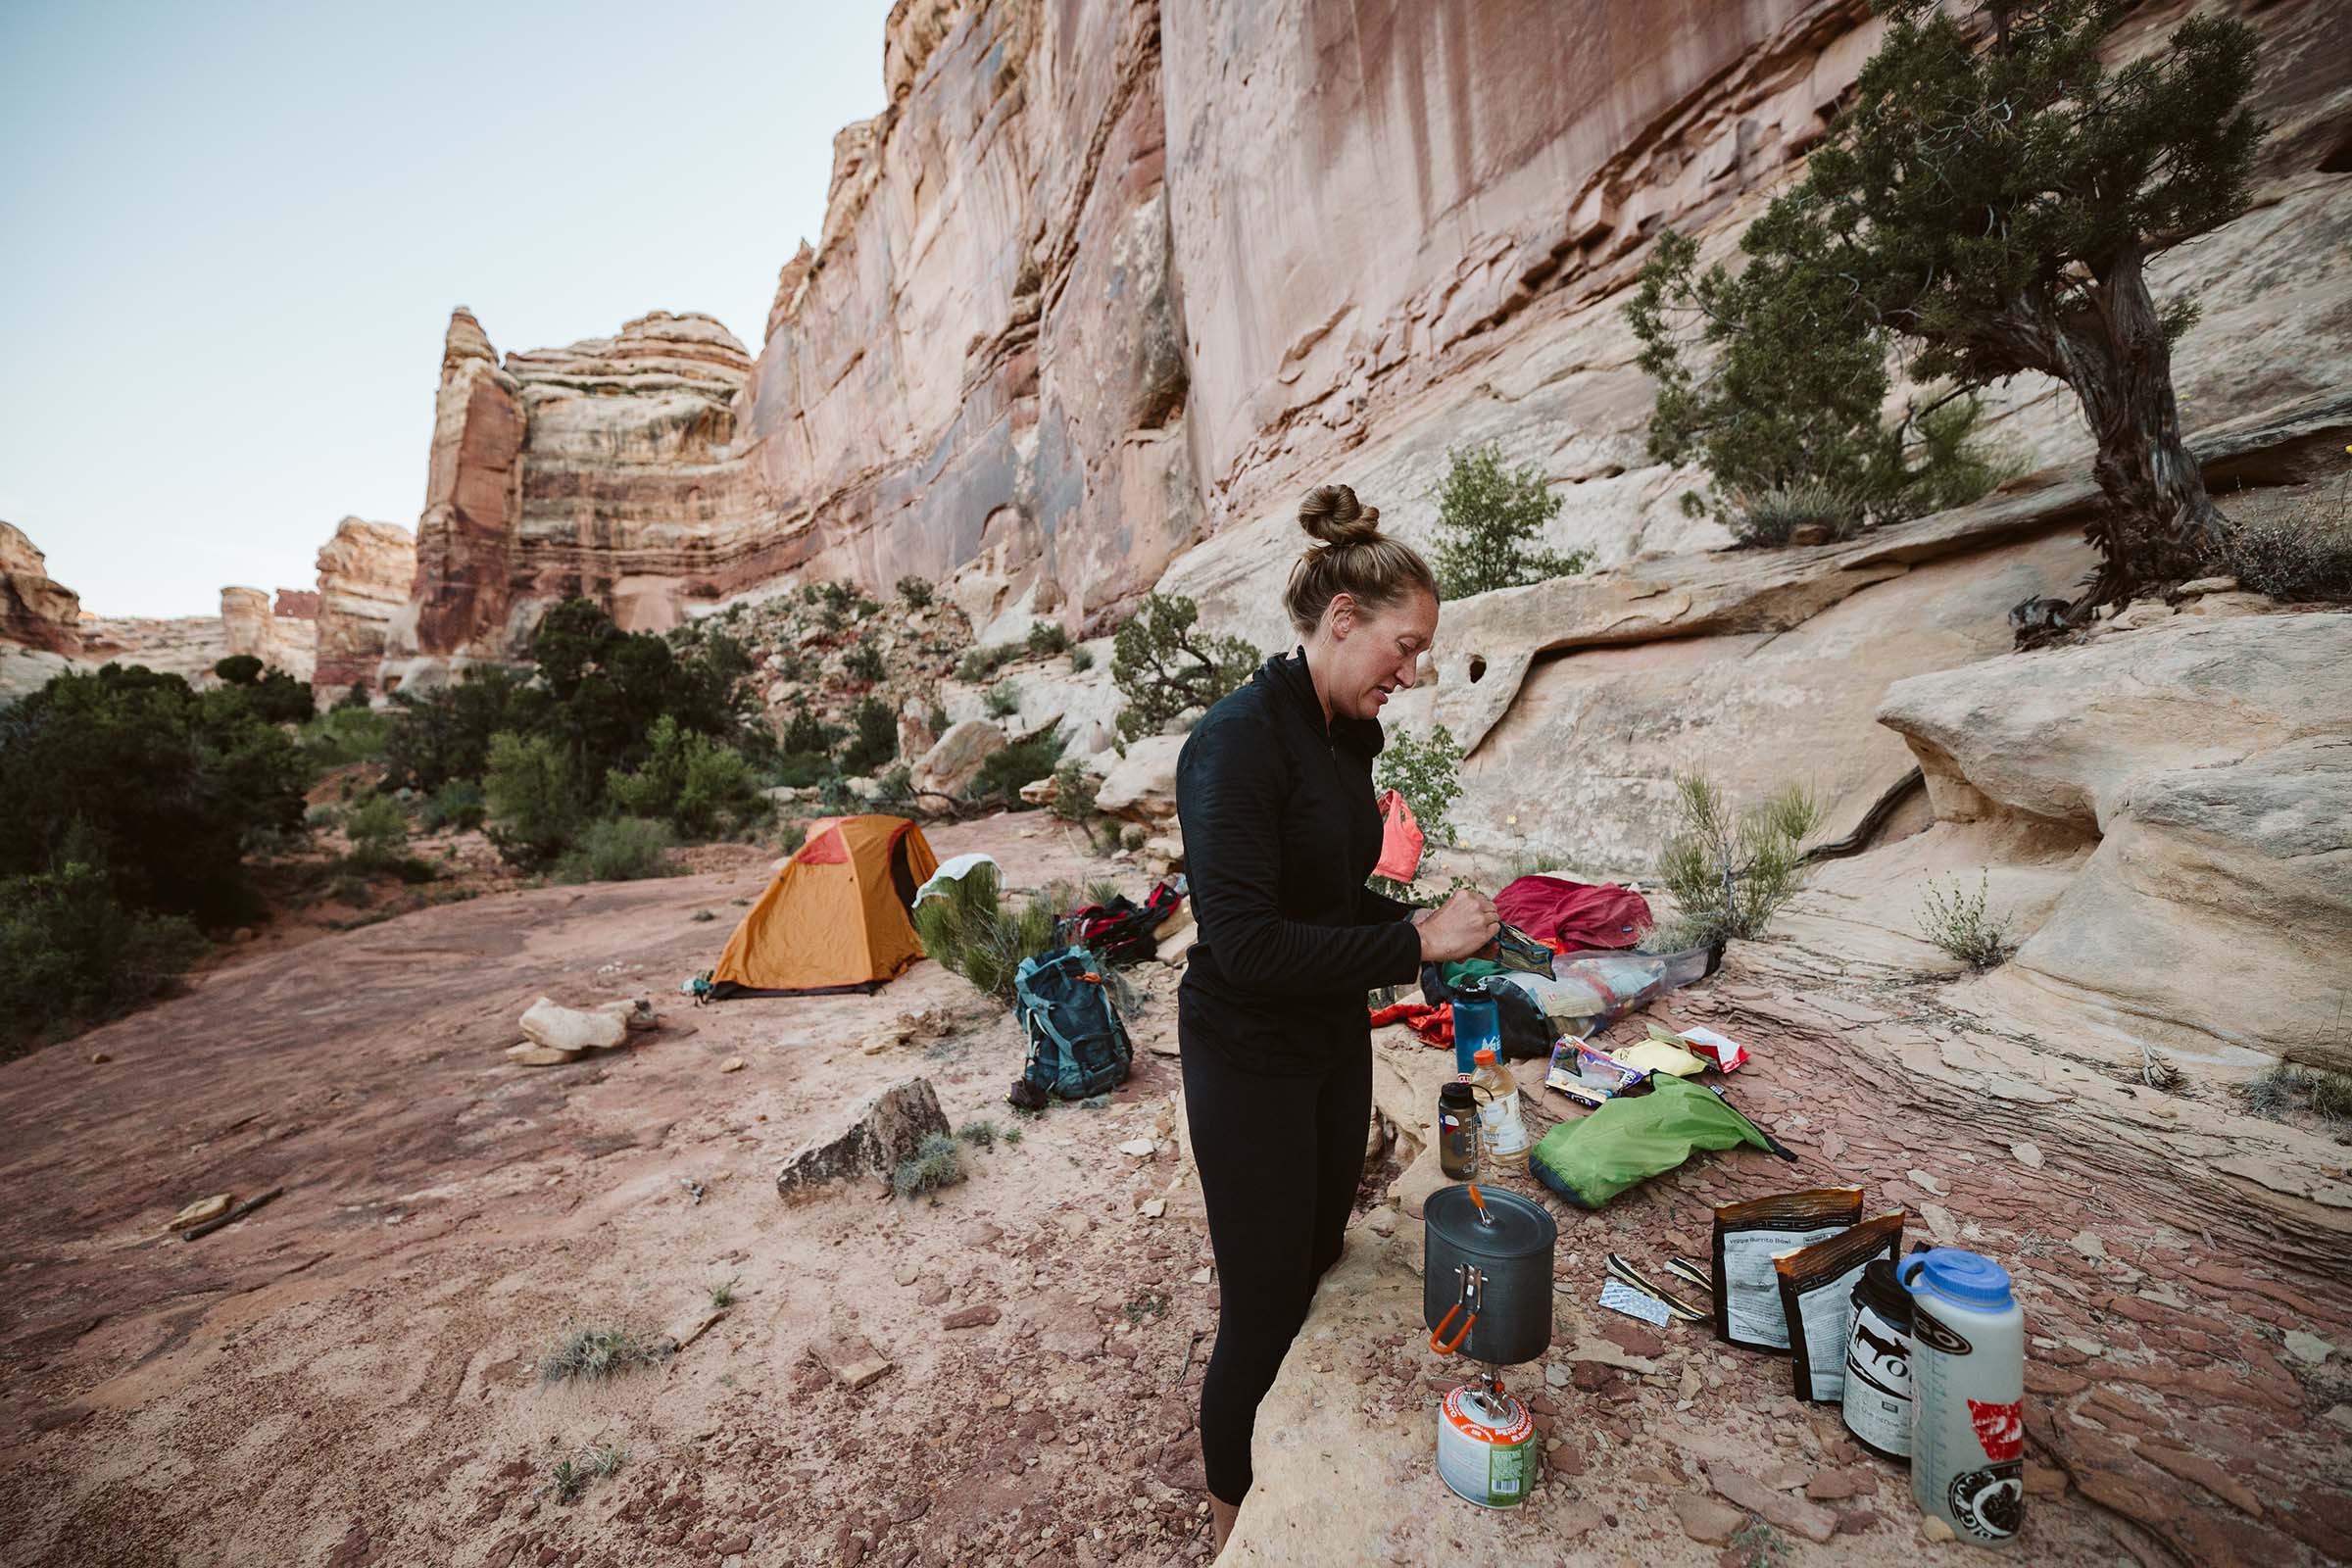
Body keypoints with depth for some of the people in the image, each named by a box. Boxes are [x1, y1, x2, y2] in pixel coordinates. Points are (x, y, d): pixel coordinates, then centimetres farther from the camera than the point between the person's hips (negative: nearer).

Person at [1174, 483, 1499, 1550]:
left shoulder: (1348, 739, 4)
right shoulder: (1236, 742, -23)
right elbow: (1247, 944, -28)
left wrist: (1423, 926, 0)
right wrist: (1417, 942, -23)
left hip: (1336, 1043, 9)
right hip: (1249, 1059, -8)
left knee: (1318, 1272, 23)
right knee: (1264, 1307, 7)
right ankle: (1239, 1528, 35)